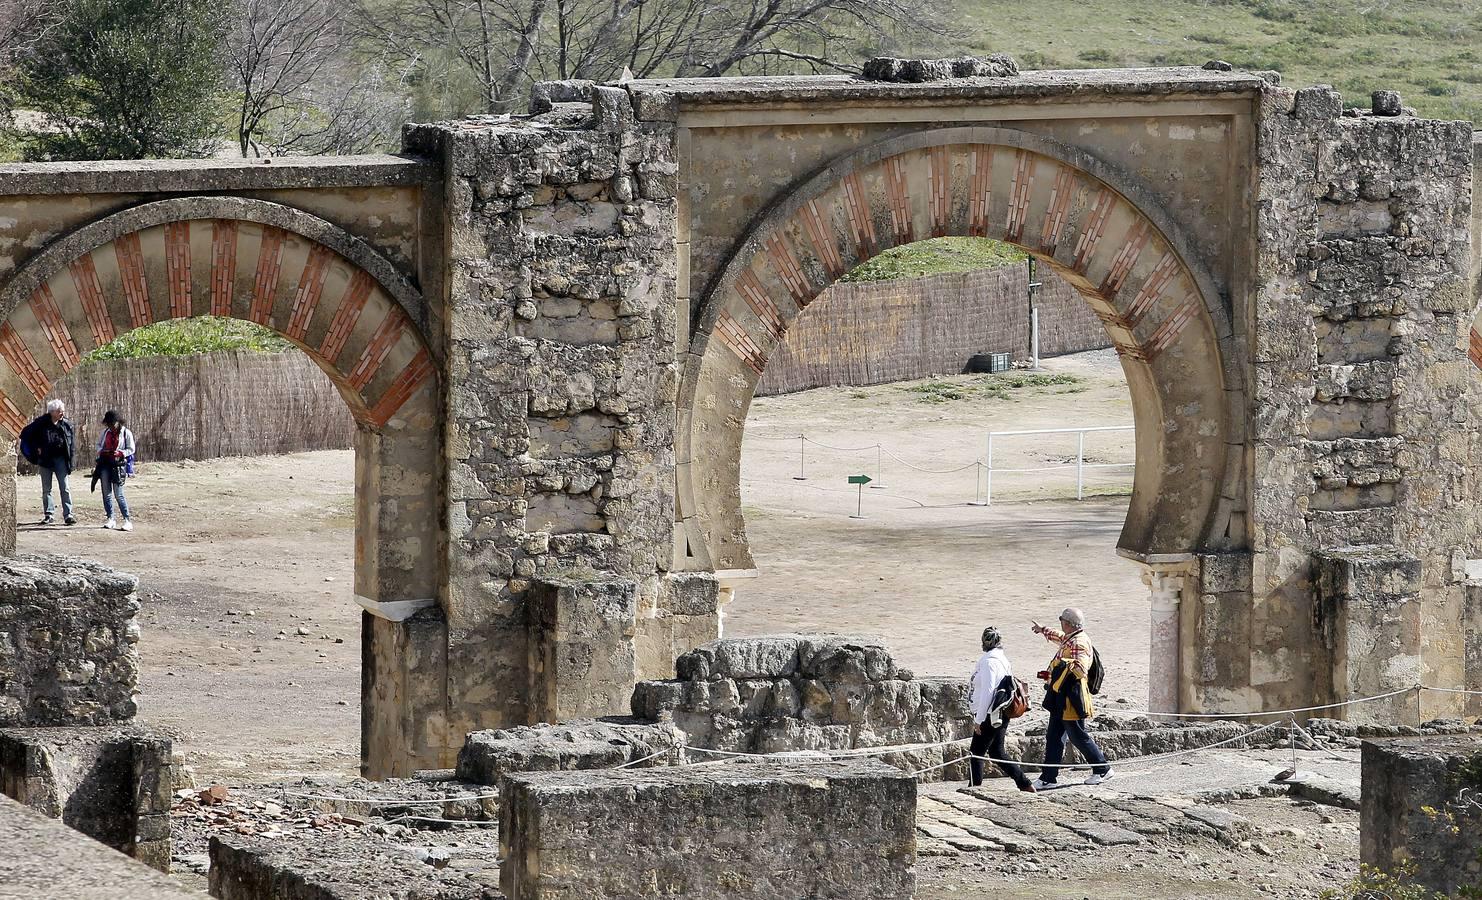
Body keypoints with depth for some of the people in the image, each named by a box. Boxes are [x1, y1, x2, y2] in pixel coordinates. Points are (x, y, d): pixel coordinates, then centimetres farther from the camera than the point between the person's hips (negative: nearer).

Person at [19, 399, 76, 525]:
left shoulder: (66, 424, 1)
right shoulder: (42, 423, -7)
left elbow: (72, 440, 15)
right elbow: (25, 434, 0)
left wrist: (71, 454, 5)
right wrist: (35, 448, -5)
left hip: (60, 459, 1)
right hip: (45, 459, -1)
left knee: (64, 488, -4)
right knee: (46, 489, 5)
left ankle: (68, 515, -4)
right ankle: (48, 515, 11)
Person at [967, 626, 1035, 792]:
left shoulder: (988, 661, -15)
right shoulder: (1003, 660, 13)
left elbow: (987, 692, -19)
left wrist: (979, 720, -16)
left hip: (990, 716, -9)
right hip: (1002, 715, 9)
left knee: (976, 753, -3)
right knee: (997, 753, 15)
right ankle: (1025, 784, 13)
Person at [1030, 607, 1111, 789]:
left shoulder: (1079, 643, -18)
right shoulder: (1070, 639, 13)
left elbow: (1081, 669, -31)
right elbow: (1059, 637, 39)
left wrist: (1068, 664, -48)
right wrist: (1043, 630, 53)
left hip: (1071, 698, -10)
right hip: (1060, 698, 10)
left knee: (1079, 736, -1)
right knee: (1054, 738, 9)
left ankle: (1102, 769, 13)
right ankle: (1048, 777, 11)